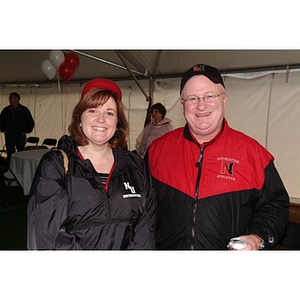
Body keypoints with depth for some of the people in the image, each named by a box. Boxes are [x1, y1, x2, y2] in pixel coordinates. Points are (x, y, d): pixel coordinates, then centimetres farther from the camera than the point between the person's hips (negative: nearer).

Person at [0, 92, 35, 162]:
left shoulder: (24, 110, 1)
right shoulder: (6, 110, 5)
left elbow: (31, 122, 9)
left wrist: (26, 131, 2)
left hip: (20, 136, -1)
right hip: (9, 136, 2)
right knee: (10, 154, 4)